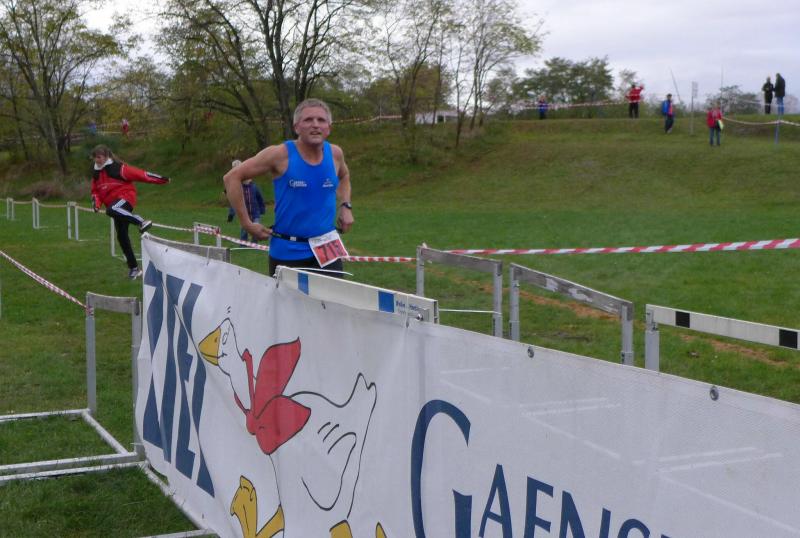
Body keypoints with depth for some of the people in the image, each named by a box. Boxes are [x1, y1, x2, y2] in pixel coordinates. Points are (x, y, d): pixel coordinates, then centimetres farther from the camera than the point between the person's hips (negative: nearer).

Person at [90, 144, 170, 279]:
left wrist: (161, 179, -13)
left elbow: (139, 174, -12)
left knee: (111, 210, -39)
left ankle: (140, 222, -32)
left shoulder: (118, 168, -10)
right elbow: (95, 191, 18)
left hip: (125, 197, -7)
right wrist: (96, 203, -4)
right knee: (122, 237, 6)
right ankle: (133, 268, 14)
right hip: (119, 209, 7)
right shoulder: (96, 173, 11)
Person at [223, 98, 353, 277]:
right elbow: (232, 178, -7)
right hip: (287, 254, -3)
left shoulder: (335, 153, 1)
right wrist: (247, 224, -8)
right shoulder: (280, 154, -11)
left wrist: (345, 207, 10)